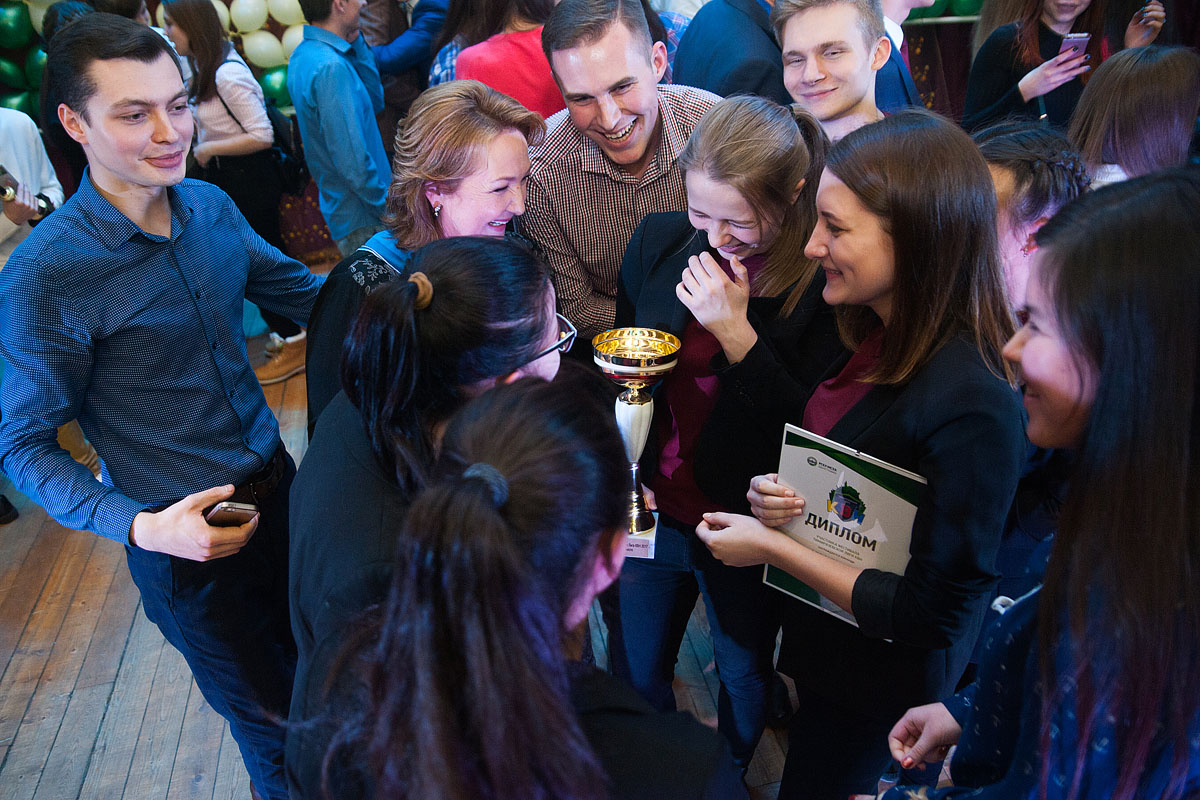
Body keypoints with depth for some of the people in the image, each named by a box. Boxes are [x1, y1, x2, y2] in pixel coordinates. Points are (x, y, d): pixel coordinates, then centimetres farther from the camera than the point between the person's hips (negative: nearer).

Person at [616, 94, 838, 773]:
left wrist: (737, 333, -29)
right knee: (636, 675, 23)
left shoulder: (826, 280, -21)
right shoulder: (660, 241, -8)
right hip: (651, 509, 4)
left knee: (745, 678, 24)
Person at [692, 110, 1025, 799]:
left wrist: (772, 548, -23)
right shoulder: (875, 336, -8)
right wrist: (775, 493, -12)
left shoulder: (975, 405, -33)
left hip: (880, 686, -7)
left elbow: (932, 616, -27)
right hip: (821, 640, 7)